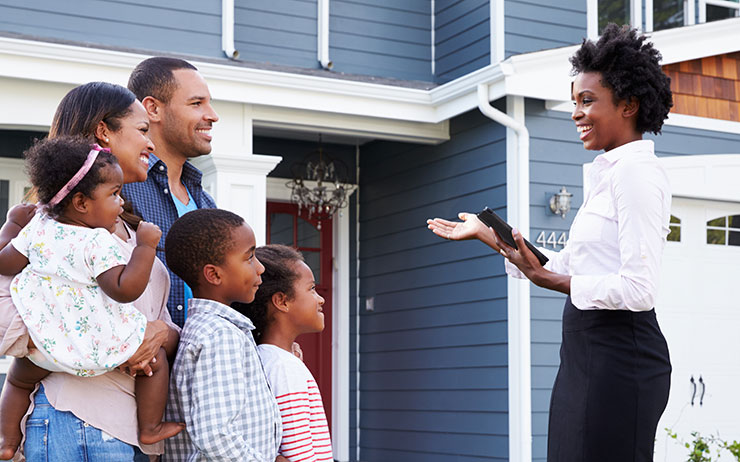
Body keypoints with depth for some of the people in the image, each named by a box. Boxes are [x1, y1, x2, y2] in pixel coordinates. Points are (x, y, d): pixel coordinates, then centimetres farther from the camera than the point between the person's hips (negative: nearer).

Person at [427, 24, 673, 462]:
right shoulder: (608, 174, 17)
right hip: (588, 356, 10)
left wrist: (547, 279, -16)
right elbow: (569, 266, 18)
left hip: (619, 357, -10)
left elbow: (638, 290, -20)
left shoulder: (637, 172, -13)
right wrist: (487, 233, 22)